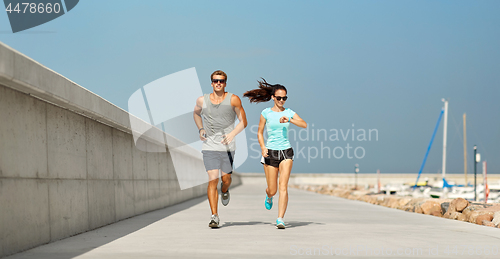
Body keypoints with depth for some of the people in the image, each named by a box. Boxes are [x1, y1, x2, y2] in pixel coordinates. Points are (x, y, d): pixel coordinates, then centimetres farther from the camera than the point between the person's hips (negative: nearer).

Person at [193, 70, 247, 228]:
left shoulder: (233, 100, -4)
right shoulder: (202, 100, 1)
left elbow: (243, 122, -1)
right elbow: (196, 113, 24)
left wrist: (232, 134, -18)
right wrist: (200, 129, 8)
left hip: (227, 147, 0)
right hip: (209, 146, 0)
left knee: (226, 178, 11)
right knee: (213, 180, -12)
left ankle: (224, 191, 50)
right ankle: (214, 216, -11)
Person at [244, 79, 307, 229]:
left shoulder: (289, 113, 3)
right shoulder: (266, 113, 1)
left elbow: (304, 125, -11)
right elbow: (259, 133, 8)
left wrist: (288, 120, -24)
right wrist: (263, 147, -7)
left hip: (286, 151, 0)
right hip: (270, 153, 0)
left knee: (283, 187, -13)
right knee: (272, 190, 5)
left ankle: (280, 219, -13)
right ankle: (269, 197, 43)